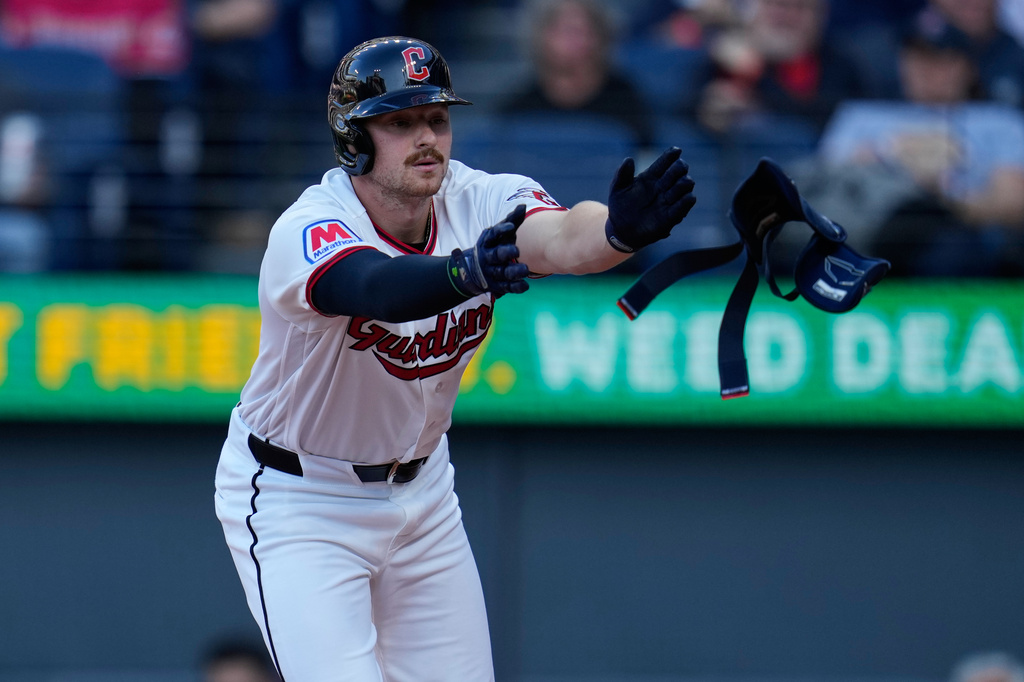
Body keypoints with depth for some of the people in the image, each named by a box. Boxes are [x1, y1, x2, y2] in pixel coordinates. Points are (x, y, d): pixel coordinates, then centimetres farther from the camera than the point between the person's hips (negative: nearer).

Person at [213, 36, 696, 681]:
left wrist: (620, 228, -59)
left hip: (421, 492, 5)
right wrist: (467, 272, -70)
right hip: (297, 502, -5)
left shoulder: (479, 203, -14)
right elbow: (377, 287, -50)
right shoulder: (307, 230, -27)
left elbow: (558, 236, -36)